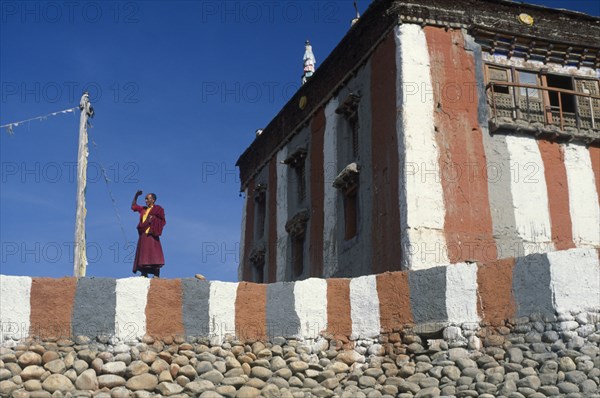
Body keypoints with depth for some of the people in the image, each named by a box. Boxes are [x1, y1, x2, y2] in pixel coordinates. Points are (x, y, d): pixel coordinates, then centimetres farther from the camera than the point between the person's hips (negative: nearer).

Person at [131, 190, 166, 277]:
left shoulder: (157, 209, 2)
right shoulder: (144, 209, 21)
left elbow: (163, 221, -5)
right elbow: (133, 206, 34)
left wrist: (153, 219, -15)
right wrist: (136, 196, 24)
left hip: (151, 235, -7)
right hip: (143, 235, 7)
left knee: (153, 256, -16)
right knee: (143, 257, 3)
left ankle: (156, 276, -20)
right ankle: (144, 275, 4)